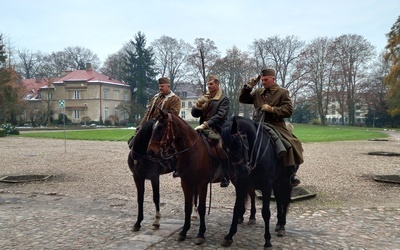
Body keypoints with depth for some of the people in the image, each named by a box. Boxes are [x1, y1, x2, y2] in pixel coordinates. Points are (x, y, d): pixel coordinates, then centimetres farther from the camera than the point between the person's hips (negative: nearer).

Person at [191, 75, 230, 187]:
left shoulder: (224, 99, 1)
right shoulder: (205, 98, 19)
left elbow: (220, 116, -14)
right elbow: (194, 114, 14)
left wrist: (205, 124, -25)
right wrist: (199, 103, -6)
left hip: (217, 130, -6)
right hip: (203, 129, 6)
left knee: (221, 147, -32)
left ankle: (226, 176, -21)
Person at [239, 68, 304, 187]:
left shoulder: (283, 92, 3)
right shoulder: (258, 92, 16)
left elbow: (288, 110, -7)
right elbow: (243, 99, 19)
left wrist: (271, 109, -17)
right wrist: (249, 86, 6)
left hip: (276, 125, -4)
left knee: (291, 146, -24)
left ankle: (291, 176, -12)